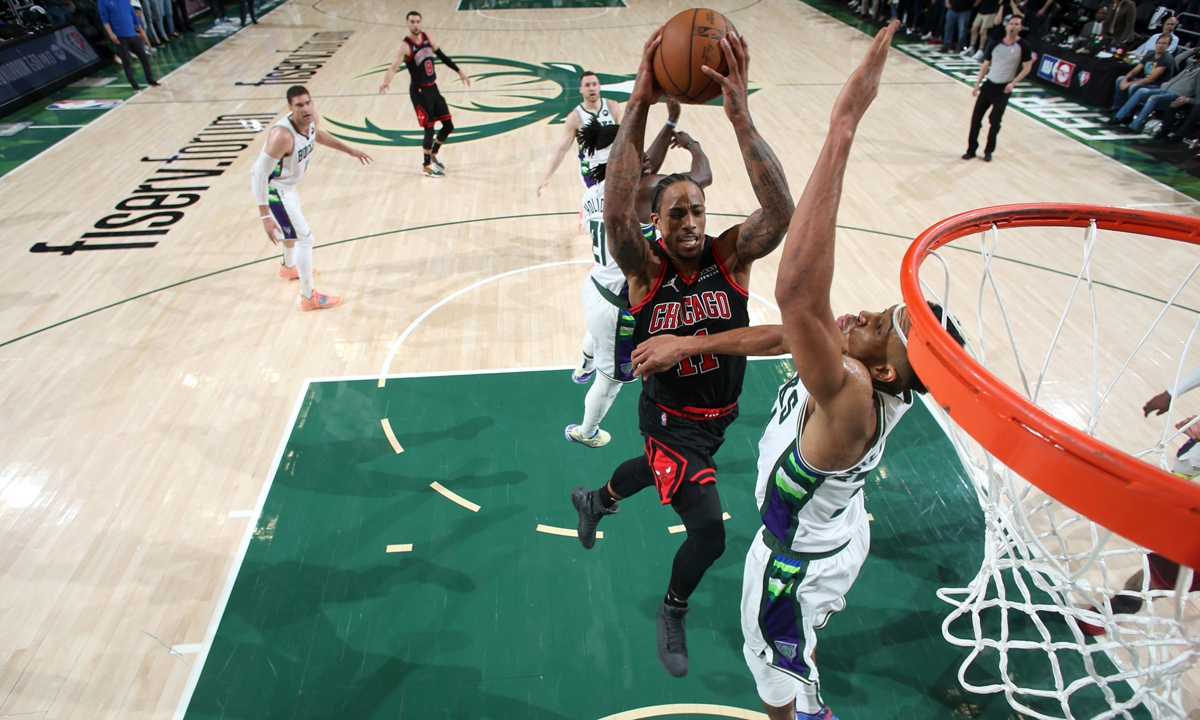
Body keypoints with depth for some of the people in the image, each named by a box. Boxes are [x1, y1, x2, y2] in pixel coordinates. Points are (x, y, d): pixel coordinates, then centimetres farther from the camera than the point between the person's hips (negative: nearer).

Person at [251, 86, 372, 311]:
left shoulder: (311, 119, -13)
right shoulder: (282, 136, -37)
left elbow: (316, 134, 14)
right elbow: (260, 174, -34)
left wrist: (349, 150, 17)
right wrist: (265, 216, -36)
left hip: (287, 184, 10)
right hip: (273, 188, -10)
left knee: (295, 227, 32)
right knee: (305, 238, -8)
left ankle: (288, 267, 61)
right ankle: (308, 297, 5)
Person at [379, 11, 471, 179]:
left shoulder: (427, 38, 3)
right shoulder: (405, 46, -17)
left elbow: (442, 56, 16)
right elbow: (394, 67, -27)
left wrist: (459, 72, 17)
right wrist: (386, 82, -47)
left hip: (433, 88, 7)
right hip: (419, 91, -7)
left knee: (448, 126, 9)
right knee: (430, 129, -6)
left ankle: (433, 155, 31)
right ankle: (426, 166, 13)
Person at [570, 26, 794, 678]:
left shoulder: (730, 256, -17)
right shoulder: (646, 269, -23)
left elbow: (780, 210, -37)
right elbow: (615, 213, -43)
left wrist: (740, 114, -45)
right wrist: (639, 106, -48)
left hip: (719, 412, 5)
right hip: (670, 416, -5)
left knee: (660, 467, 31)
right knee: (709, 533, -10)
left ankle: (594, 501, 66)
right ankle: (673, 611, 25)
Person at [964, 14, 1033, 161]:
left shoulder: (1023, 46, -5)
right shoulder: (996, 45, 5)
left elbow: (1027, 67, -4)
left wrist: (1013, 83, -16)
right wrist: (977, 85, 8)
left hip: (1003, 89, -3)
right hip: (988, 85, 3)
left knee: (994, 122, -2)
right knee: (976, 118, 0)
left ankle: (989, 151, 13)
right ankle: (971, 149, 11)